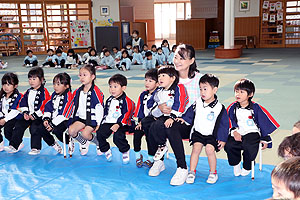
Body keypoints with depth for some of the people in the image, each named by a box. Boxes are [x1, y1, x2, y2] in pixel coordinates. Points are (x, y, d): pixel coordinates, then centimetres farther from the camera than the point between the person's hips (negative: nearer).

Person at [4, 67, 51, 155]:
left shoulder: (44, 92, -9)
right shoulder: (28, 91, 15)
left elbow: (44, 105, -17)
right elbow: (23, 102, 15)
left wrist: (35, 115, -16)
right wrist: (25, 112, -1)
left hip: (38, 116, -7)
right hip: (28, 115, 7)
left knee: (34, 128, -25)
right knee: (18, 125, -3)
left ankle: (36, 148, -12)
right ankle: (14, 146, 4)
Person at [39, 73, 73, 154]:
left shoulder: (68, 96, -14)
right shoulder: (54, 95, 11)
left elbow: (64, 114, -21)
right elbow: (48, 107, 12)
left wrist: (53, 124, -22)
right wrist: (46, 119, -4)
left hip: (64, 121, -8)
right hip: (53, 120, 8)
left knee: (57, 130, -32)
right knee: (41, 128, -10)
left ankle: (70, 142, -1)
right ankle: (54, 145, 10)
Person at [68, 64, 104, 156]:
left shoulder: (96, 92, -12)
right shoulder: (77, 92, 7)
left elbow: (100, 108, -12)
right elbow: (74, 106, 17)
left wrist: (98, 123, -15)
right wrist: (72, 119, 13)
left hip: (92, 118, -6)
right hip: (80, 117, 6)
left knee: (85, 133, -22)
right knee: (71, 130, -13)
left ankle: (99, 143, 8)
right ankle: (84, 143, 15)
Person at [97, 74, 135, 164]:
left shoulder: (126, 101, -6)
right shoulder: (109, 100, 18)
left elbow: (126, 115, -14)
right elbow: (105, 113, 27)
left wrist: (118, 125, -24)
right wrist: (101, 123, 16)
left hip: (121, 124, -6)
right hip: (108, 123, 7)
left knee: (117, 137, -31)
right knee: (99, 133, -16)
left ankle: (125, 151, -2)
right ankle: (106, 151, 8)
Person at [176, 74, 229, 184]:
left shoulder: (219, 108, -8)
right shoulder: (197, 104, 1)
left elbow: (224, 125, -2)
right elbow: (190, 114, 13)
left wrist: (222, 139, -3)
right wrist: (184, 119, -6)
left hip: (212, 135, -2)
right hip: (198, 132, 2)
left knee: (209, 149, -22)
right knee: (196, 148, -18)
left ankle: (213, 172, 0)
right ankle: (191, 172, -4)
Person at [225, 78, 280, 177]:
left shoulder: (256, 108, -2)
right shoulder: (232, 107, 5)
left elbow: (264, 123, 5)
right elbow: (229, 122, 5)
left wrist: (265, 139, 5)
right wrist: (234, 132, -13)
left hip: (252, 133, -2)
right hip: (237, 134, 3)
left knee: (249, 146, -32)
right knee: (228, 145, -24)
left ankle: (247, 167, 0)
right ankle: (236, 164, 8)